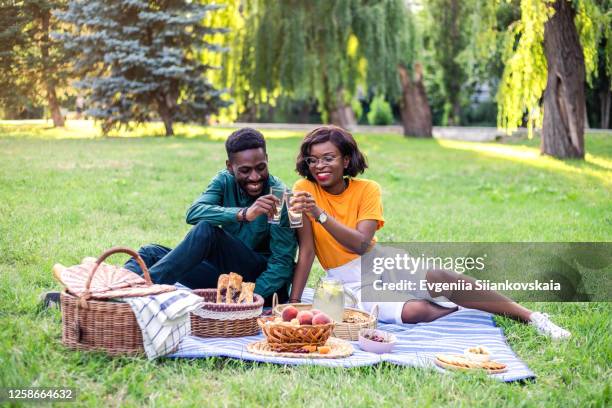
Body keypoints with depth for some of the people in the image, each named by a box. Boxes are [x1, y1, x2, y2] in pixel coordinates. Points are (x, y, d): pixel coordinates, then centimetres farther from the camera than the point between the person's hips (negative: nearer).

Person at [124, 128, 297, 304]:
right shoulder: (225, 180, -2)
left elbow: (283, 262, -18)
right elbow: (193, 213, -22)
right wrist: (244, 214, -40)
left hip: (265, 280, -5)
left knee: (207, 230, -28)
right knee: (150, 253, -8)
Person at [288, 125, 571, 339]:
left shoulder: (367, 189, -7)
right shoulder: (305, 190, -9)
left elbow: (360, 244, -21)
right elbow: (306, 250, -11)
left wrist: (320, 214, -31)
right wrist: (293, 303, -19)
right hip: (349, 282, -1)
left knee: (439, 278, -27)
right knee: (414, 312, -30)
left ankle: (531, 317, -18)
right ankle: (465, 313, -3)